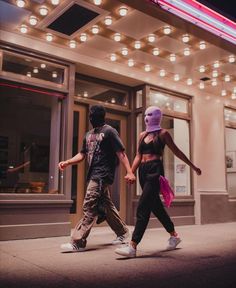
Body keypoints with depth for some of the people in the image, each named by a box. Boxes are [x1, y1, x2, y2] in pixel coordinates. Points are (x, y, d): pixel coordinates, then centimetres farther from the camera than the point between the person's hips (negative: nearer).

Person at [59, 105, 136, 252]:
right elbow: (82, 154, 19)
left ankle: (78, 242, -7)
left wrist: (129, 172, -19)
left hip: (102, 175, -8)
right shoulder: (89, 134, 19)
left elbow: (121, 153, -10)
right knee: (107, 206, 15)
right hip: (93, 175, 8)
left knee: (89, 208, -11)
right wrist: (67, 162, 3)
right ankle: (123, 233, 30)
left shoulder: (109, 131, -4)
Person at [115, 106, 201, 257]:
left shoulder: (163, 133, 2)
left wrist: (192, 166, 11)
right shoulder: (143, 134, 17)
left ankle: (133, 246, -14)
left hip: (155, 170, -7)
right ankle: (174, 235, 33)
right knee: (156, 206, 14)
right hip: (143, 171, 7)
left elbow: (176, 151, 7)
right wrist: (131, 173, 2)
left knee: (143, 207, -14)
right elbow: (138, 156, 14)